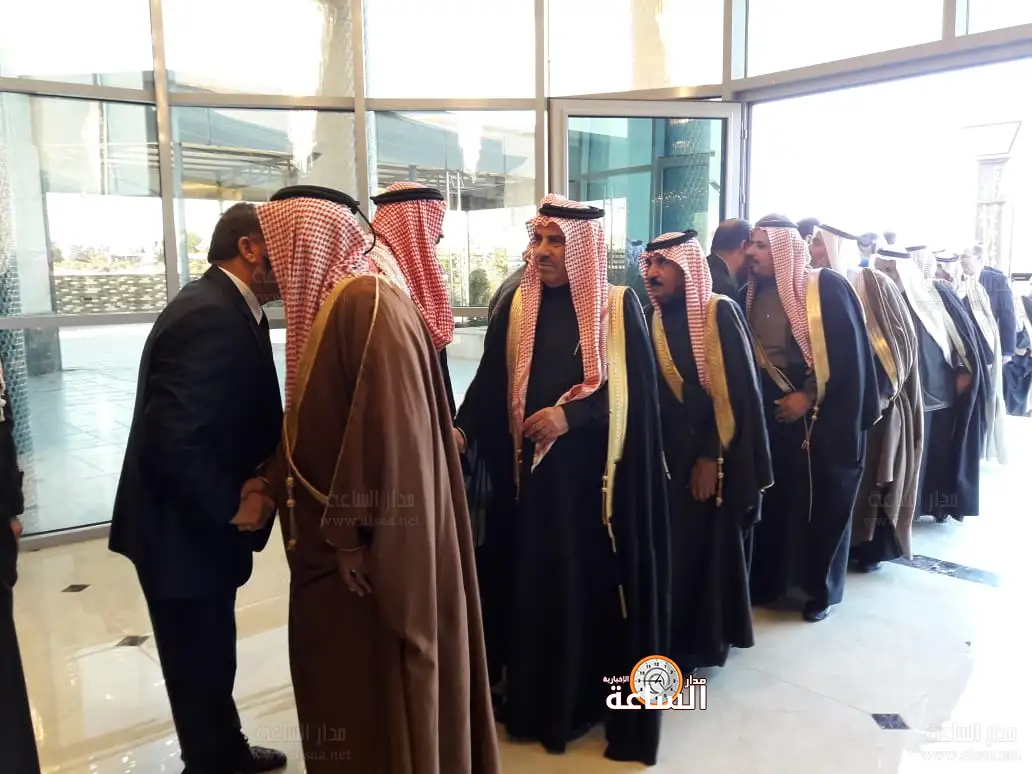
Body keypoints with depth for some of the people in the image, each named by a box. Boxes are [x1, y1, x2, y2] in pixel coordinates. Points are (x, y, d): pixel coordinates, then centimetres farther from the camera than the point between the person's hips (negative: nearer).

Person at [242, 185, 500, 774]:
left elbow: (386, 427, -25)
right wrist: (272, 481, 16)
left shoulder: (370, 305, -19)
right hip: (344, 530, 9)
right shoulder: (329, 304, 11)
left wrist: (351, 531, -21)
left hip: (371, 542, -9)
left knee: (374, 679, 7)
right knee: (344, 674, 21)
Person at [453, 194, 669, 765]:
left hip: (598, 472, -2)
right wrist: (462, 428, -17)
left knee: (598, 581, 5)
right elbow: (490, 382, 0)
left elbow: (633, 388, -8)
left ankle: (596, 693, 25)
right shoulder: (514, 308, 6)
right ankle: (539, 697, 26)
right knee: (533, 579, 8)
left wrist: (569, 415, -20)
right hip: (531, 471, 3)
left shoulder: (620, 306, -3)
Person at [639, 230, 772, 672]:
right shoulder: (651, 320, 6)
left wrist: (711, 456, -15)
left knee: (708, 545, 4)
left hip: (715, 455, -5)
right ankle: (673, 636, 25)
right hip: (667, 452, 5)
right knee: (670, 546, 8)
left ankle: (703, 639, 21)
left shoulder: (720, 313, -10)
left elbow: (736, 390, -14)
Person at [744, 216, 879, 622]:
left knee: (823, 502, 6)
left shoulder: (827, 286, -9)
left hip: (827, 415, -4)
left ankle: (821, 589, 22)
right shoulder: (752, 295, 6)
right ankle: (766, 581, 23)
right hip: (774, 413, 4)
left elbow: (849, 351, -13)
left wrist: (810, 395, -15)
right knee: (774, 498, 7)